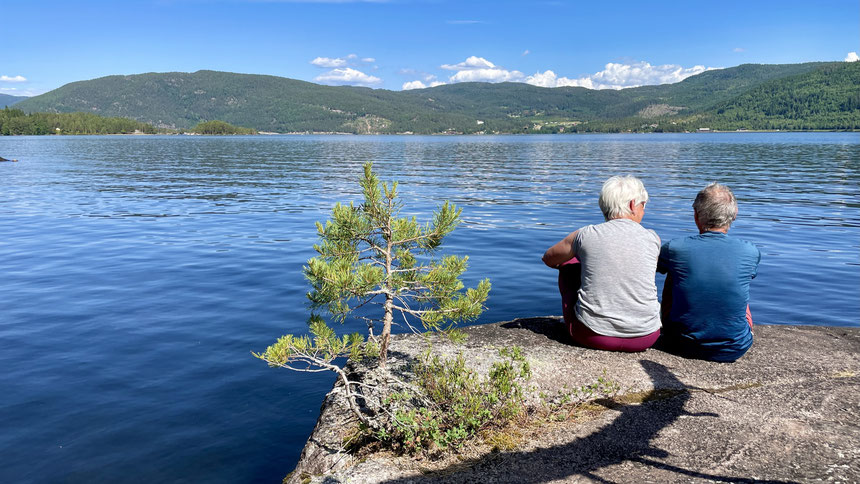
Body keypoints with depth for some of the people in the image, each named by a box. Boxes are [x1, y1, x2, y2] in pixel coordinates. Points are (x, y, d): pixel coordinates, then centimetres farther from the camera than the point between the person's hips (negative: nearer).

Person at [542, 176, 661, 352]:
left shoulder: (586, 235, -4)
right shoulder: (652, 238, -1)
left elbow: (548, 259, 15)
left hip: (593, 336, -2)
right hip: (644, 338, 2)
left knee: (568, 265, 22)